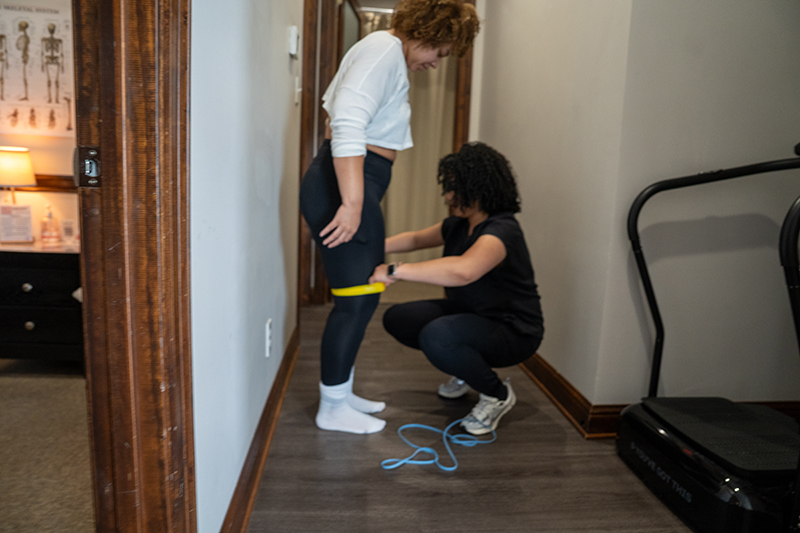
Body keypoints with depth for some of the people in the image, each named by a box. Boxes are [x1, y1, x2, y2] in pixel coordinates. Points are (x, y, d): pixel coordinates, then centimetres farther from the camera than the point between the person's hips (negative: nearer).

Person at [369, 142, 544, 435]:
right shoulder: (458, 225, 3)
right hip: (469, 313, 9)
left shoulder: (501, 231, -27)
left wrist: (395, 270, -43)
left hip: (513, 331, -9)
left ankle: (498, 395, -7)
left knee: (436, 337, -35)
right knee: (397, 318, 3)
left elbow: (462, 271, -47)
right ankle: (466, 369, 19)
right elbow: (416, 238, 19)